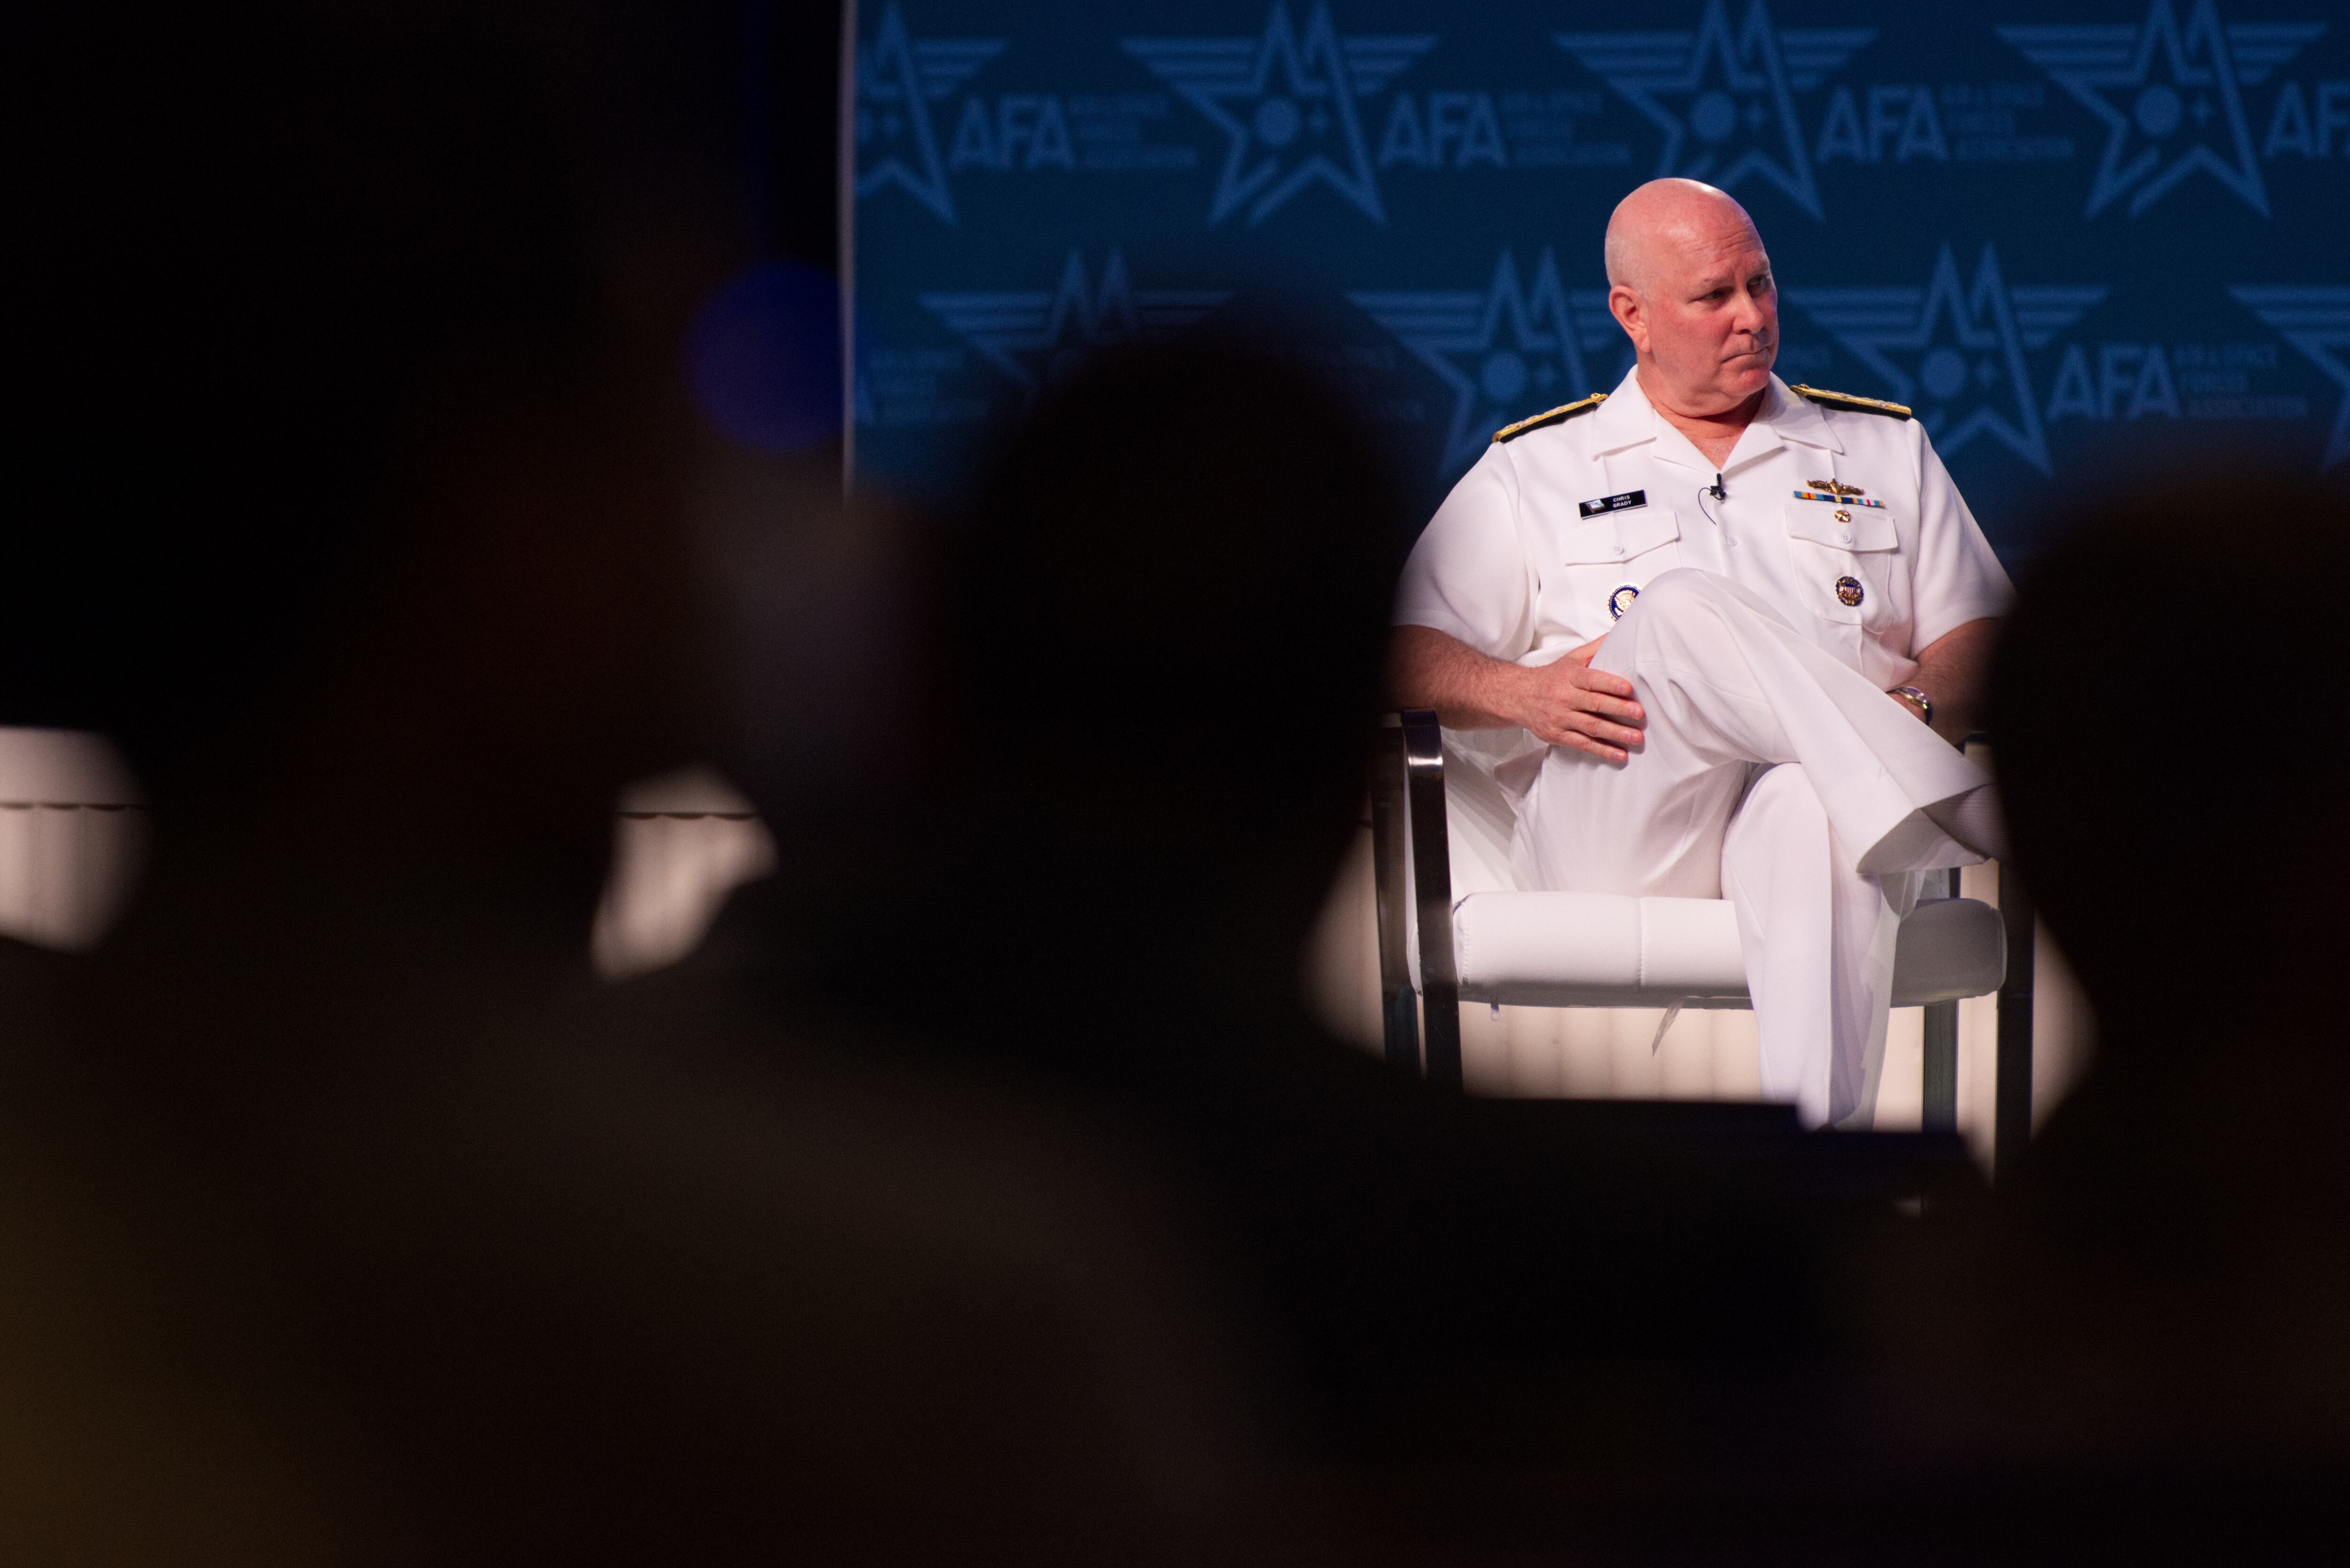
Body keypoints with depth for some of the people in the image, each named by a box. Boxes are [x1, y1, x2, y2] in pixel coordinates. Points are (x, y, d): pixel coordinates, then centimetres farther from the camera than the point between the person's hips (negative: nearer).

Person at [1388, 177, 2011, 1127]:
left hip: (1821, 788, 0)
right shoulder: (1535, 470, 21)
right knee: (1680, 611, -34)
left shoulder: (1884, 451, 25)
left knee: (1813, 815, -42)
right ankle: (1936, 806, -43)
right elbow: (1406, 651, 12)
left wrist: (1924, 709, -7)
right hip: (1609, 826, 0)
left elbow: (1979, 635, 18)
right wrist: (1524, 694, -10)